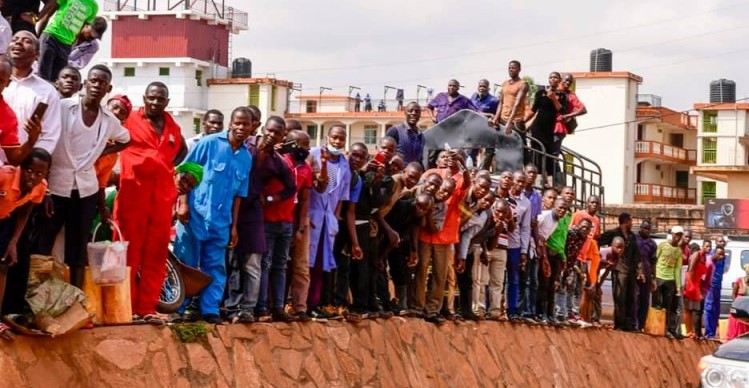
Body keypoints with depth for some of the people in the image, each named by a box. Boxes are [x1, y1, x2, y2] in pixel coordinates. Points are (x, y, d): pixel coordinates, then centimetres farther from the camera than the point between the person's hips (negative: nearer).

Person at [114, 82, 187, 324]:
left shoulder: (173, 128, 16)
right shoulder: (130, 122, 1)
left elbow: (183, 149, 32)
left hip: (162, 195, 5)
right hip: (133, 193, -5)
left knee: (156, 254, 5)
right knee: (129, 252, -2)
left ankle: (147, 308, 9)